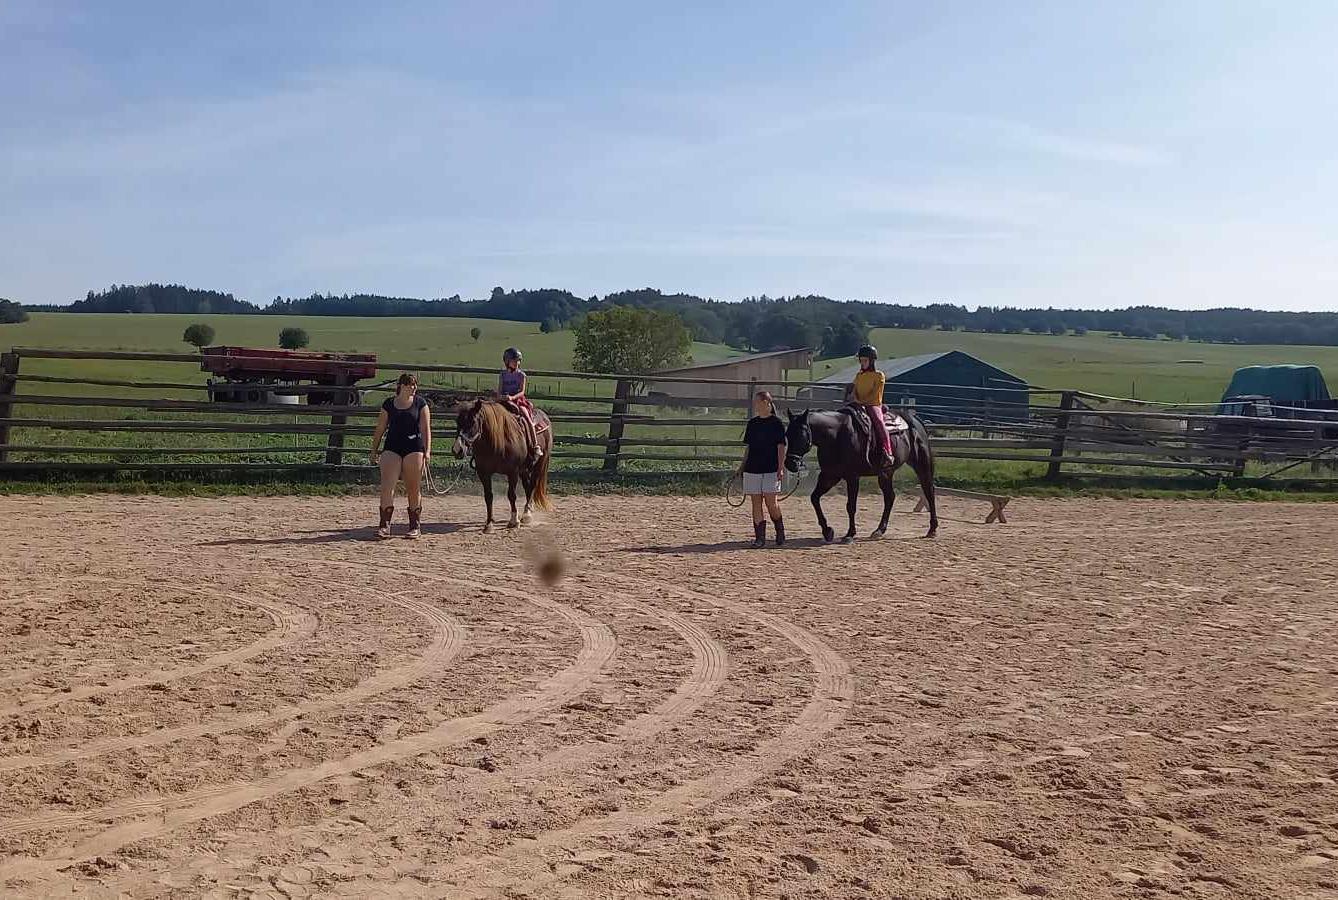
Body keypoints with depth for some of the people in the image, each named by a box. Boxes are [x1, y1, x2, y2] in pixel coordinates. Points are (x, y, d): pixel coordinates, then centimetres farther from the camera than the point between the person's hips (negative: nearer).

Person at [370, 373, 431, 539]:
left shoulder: (420, 404, 2)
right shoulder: (389, 404, 7)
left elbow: (426, 429, -2)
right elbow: (380, 429, 13)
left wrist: (427, 451, -11)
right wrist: (374, 450, 12)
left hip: (414, 450, -2)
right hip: (392, 449, 2)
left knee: (413, 490, 5)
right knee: (386, 487, -9)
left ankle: (415, 526, 16)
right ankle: (385, 525, -6)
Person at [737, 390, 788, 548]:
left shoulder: (776, 423, -3)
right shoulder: (752, 423, 10)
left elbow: (781, 447, -5)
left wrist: (781, 467, -12)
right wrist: (742, 465, 11)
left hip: (771, 469, -5)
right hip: (752, 469, 5)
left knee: (771, 503, -6)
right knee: (756, 503, 3)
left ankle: (780, 533, 15)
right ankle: (759, 537, 7)